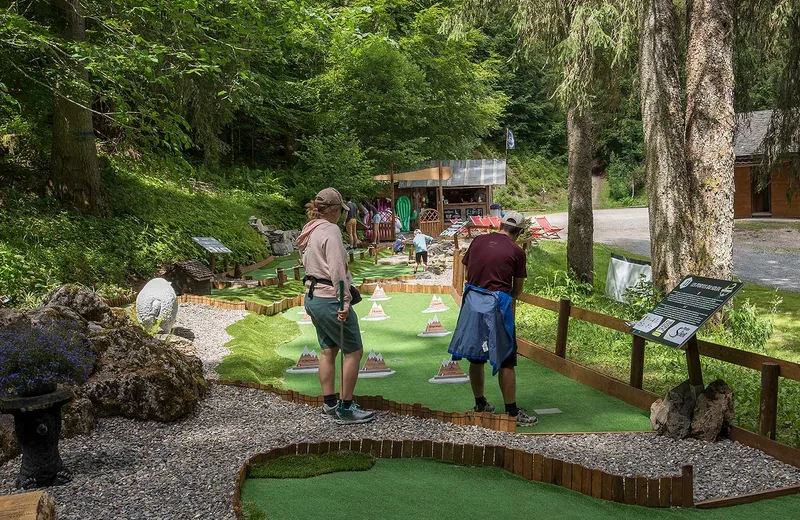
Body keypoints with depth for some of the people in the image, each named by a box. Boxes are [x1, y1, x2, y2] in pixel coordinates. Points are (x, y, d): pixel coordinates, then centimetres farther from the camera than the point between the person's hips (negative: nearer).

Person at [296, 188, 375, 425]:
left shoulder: (309, 231, 12)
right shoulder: (330, 230, -16)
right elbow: (337, 269, -22)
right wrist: (344, 301, -22)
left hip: (312, 297, 10)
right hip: (329, 298, -10)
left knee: (328, 350, 16)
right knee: (354, 351, -1)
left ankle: (329, 404, 23)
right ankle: (346, 409, 3)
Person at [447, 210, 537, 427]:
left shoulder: (478, 241, 7)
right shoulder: (516, 251, -4)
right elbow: (517, 289, 4)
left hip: (472, 302, 5)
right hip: (497, 305, -5)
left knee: (475, 357, 15)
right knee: (505, 361, 2)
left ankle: (480, 405, 28)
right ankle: (512, 412, 7)